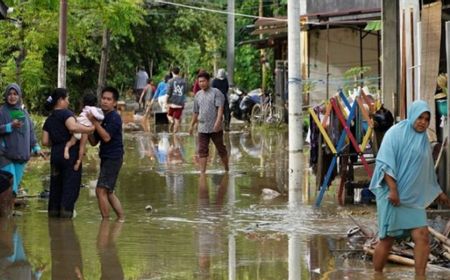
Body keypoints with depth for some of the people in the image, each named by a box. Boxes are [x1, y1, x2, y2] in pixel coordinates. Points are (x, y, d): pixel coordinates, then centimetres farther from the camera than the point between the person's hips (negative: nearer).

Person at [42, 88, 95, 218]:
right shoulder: (66, 113, -8)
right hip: (70, 154, -7)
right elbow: (73, 127, -28)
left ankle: (53, 210, 13)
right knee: (70, 184, -2)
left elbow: (45, 141, 10)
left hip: (55, 154, 7)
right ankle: (66, 211, -6)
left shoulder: (49, 120, 14)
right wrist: (90, 129, -23)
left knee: (56, 184, 12)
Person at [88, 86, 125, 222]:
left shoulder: (114, 118, -12)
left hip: (113, 158, -9)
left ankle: (105, 220, -9)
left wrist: (94, 122, -21)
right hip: (106, 158, 9)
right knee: (108, 192, 16)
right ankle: (121, 218, 24)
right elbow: (94, 142, 12)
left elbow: (107, 137, -24)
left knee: (101, 190, -13)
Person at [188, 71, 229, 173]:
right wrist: (192, 125, 24)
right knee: (202, 151, -5)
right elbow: (196, 112, 23)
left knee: (221, 149, 7)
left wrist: (218, 121, -27)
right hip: (202, 128, 4)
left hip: (215, 128, -4)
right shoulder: (198, 95, 13)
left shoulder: (216, 93, -4)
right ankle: (202, 172, -6)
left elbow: (220, 108, -15)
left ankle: (226, 169, 22)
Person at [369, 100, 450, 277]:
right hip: (392, 195, -6)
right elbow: (385, 162, -12)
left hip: (414, 198, 6)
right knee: (387, 239, -2)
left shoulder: (423, 140, 16)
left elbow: (428, 170, 28)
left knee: (422, 236, -10)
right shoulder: (396, 133, -4)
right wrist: (393, 189, -21)